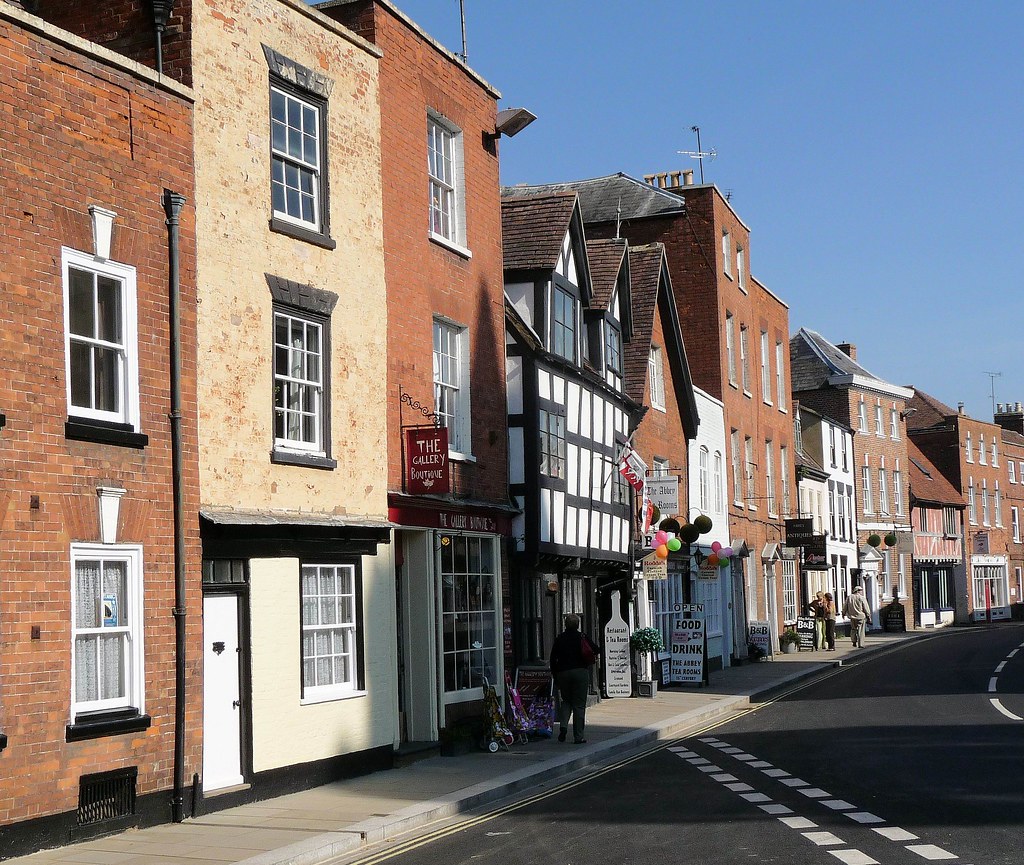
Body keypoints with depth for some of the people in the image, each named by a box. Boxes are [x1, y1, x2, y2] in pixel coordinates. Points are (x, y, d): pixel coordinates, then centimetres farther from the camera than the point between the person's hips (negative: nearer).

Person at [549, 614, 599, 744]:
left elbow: (553, 659, 5)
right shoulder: (582, 637, -1)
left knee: (565, 701, 19)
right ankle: (579, 736, 0)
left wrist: (555, 675, 13)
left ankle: (563, 725, -4)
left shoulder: (559, 639, 5)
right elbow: (595, 651, -2)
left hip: (563, 673, 2)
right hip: (581, 672, -2)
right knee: (579, 705, 1)